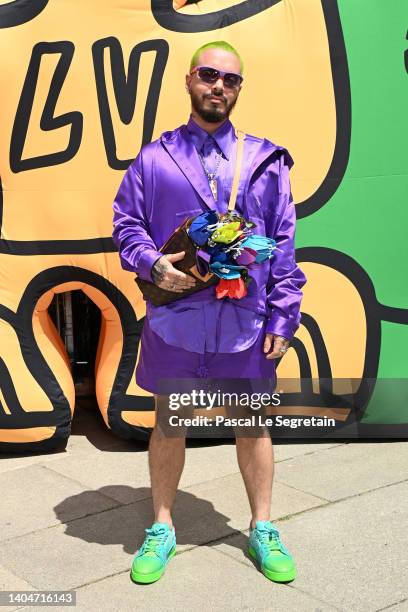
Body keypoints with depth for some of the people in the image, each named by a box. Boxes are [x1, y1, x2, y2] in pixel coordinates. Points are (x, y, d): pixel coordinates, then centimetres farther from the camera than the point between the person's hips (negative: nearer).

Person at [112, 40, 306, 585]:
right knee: (167, 423, 12)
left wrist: (282, 318, -2)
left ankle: (263, 529, 31)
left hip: (245, 322, 0)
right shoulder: (154, 158, 5)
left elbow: (284, 247, 4)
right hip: (174, 317, 0)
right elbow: (126, 223, 8)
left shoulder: (265, 161, 5)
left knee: (252, 425, 12)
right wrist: (152, 263, -12)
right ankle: (161, 529, 31)